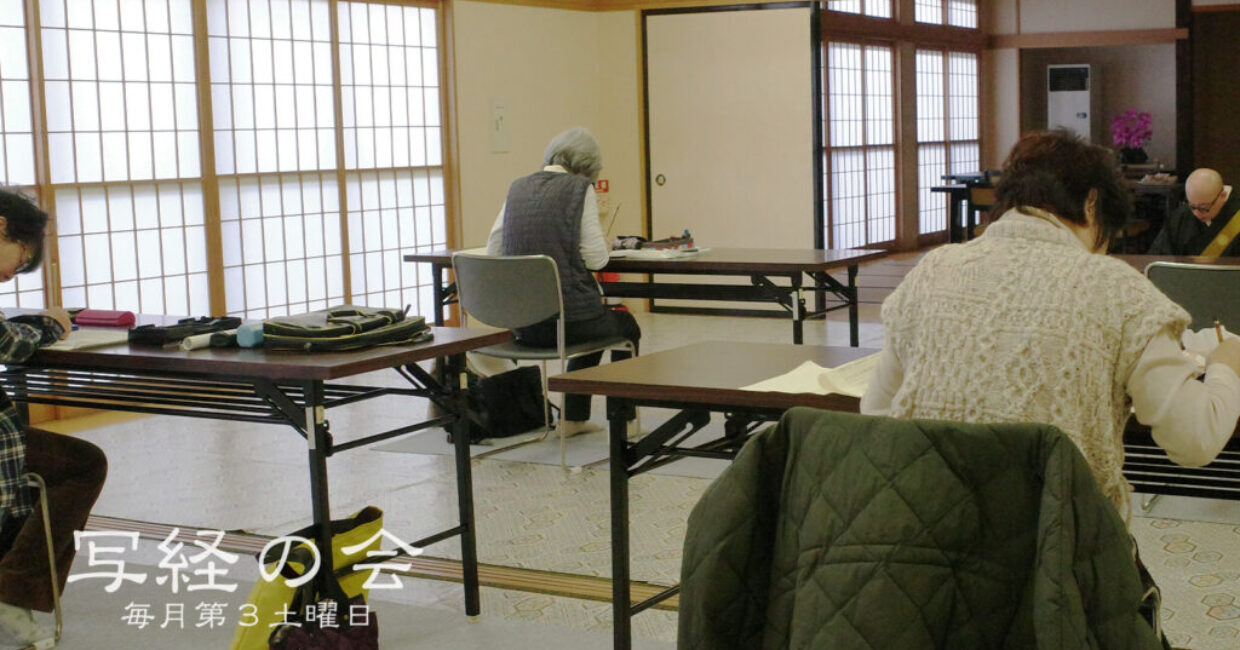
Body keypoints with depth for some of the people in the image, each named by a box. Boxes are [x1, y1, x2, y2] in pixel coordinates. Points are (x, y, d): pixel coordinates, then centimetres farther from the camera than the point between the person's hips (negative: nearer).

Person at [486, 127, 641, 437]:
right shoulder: (579, 188, -7)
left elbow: (493, 251, 12)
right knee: (626, 325, 28)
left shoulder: (518, 188, 9)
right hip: (567, 318, -6)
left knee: (595, 320, 37)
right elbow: (596, 257, -11)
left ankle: (573, 418, 38)